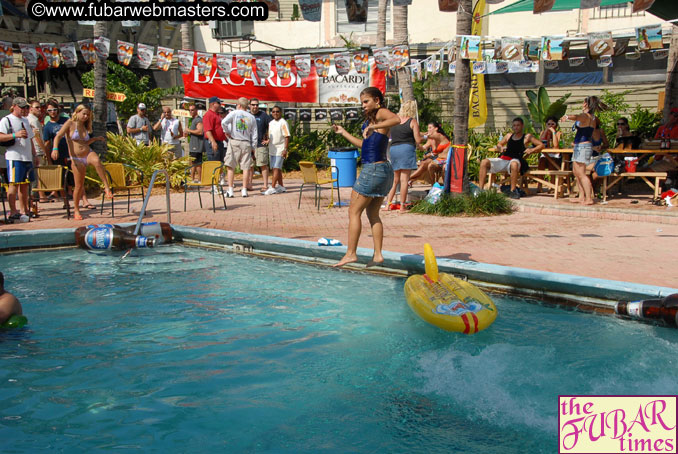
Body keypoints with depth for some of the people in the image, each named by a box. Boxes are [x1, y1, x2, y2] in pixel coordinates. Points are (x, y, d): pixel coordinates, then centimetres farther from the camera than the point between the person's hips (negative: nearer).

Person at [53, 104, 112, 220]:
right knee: (79, 185, -2)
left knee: (96, 161, -36)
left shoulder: (85, 126, 14)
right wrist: (55, 148, -26)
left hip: (88, 153, 3)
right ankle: (76, 210, 16)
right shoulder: (70, 123, -2)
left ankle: (107, 187, -34)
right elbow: (58, 136, -11)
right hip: (76, 158, -3)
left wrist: (96, 138, 19)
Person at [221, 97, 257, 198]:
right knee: (246, 167, 6)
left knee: (231, 166, 2)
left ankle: (230, 190, -2)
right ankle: (244, 190, 4)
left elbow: (224, 122, -17)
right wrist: (253, 147, 13)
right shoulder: (252, 117, 7)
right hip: (246, 144, 2)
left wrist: (227, 132, -3)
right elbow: (254, 134, 7)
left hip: (234, 142, -2)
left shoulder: (234, 113, -1)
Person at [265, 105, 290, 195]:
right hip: (272, 150, 8)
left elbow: (287, 137, -13)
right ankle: (281, 186, 21)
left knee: (276, 168, -11)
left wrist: (285, 149, -18)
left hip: (280, 149, -8)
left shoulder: (283, 123, -8)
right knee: (276, 169, 12)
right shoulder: (271, 123, 15)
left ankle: (272, 187, -14)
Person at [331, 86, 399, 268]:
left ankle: (351, 253, -2)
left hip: (373, 169, -10)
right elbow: (364, 144, 29)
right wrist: (343, 133, 31)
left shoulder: (381, 113, -7)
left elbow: (396, 119, -31)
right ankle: (378, 255, 13)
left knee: (354, 212, -4)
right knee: (373, 214, 13)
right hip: (384, 170, 10)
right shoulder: (370, 119, 20)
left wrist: (373, 127, -37)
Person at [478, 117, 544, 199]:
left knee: (514, 164, -42)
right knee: (484, 162, -17)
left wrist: (531, 150, -12)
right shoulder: (509, 136, 23)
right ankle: (480, 189, -20)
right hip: (502, 160, 5)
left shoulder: (527, 137, 10)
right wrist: (500, 148, 11)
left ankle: (513, 190, -34)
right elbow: (499, 144, 35)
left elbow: (541, 145, 6)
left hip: (515, 160, -5)